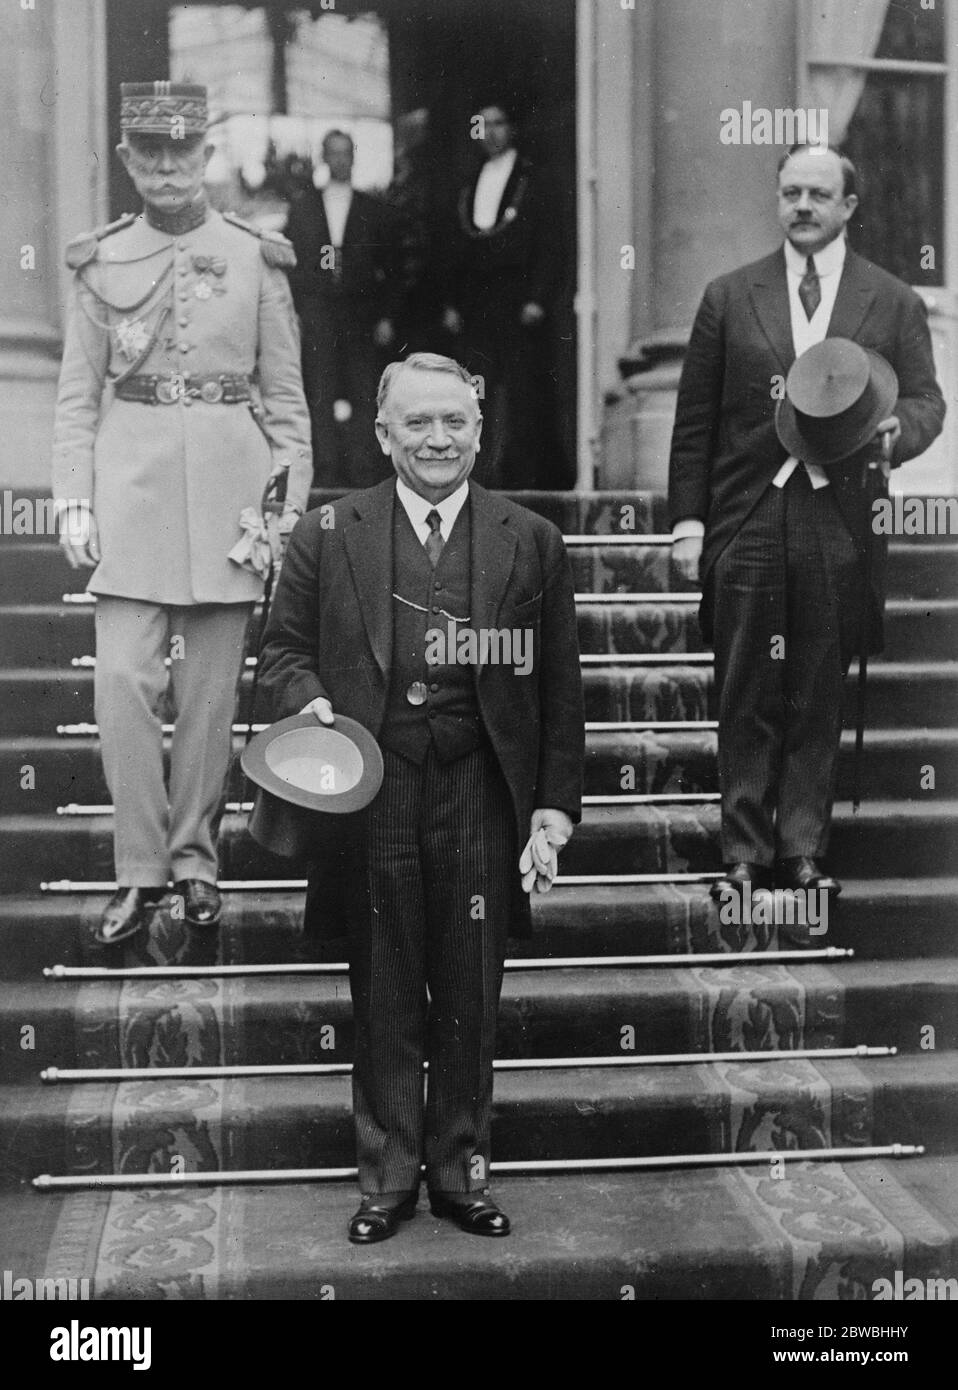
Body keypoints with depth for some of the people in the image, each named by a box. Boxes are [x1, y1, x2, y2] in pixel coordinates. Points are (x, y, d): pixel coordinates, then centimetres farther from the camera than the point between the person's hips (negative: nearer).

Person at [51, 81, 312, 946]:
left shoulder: (255, 258, 5)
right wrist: (74, 501, -2)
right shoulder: (101, 263, 6)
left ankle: (195, 856, 20)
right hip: (132, 477, 0)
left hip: (228, 480, 0)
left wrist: (292, 499, 0)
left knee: (212, 683, 5)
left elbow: (285, 393, 6)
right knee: (124, 678, -8)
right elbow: (78, 395, 6)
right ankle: (141, 869, 4)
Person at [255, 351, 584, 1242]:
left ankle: (460, 1170, 27)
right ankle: (386, 1176, 25)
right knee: (383, 1000, 10)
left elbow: (558, 689, 5)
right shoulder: (326, 536, 5)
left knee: (471, 1000, 10)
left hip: (482, 802, 1)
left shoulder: (531, 543, 6)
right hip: (370, 796, 0)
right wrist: (308, 702, -13)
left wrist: (555, 803, 0)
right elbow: (283, 649, 9)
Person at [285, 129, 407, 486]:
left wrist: (387, 317, -2)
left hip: (362, 314, -1)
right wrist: (293, 312, 0)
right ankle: (326, 467, 2)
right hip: (315, 313, 1)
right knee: (320, 393, -2)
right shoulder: (301, 208, 12)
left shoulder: (376, 211, 9)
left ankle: (363, 467, -1)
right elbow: (290, 264, 10)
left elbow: (394, 269, 7)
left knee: (364, 394, -4)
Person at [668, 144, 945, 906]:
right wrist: (688, 519, 0)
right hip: (745, 520, 0)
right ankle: (745, 854, 13)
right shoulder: (730, 296, 8)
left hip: (839, 523, 0)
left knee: (821, 698, 5)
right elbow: (694, 420, 7)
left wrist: (895, 428, -17)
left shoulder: (895, 303, 8)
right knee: (746, 699, 3)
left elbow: (925, 399, 7)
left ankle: (803, 850, 17)